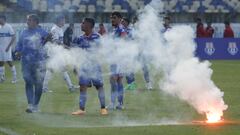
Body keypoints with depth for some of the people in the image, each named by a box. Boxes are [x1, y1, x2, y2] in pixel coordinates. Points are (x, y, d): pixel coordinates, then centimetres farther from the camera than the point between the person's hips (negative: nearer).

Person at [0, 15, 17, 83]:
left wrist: (8, 46, -17)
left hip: (6, 48, -7)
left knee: (9, 62, -6)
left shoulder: (8, 27, -11)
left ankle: (14, 77, 3)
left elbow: (13, 37, -13)